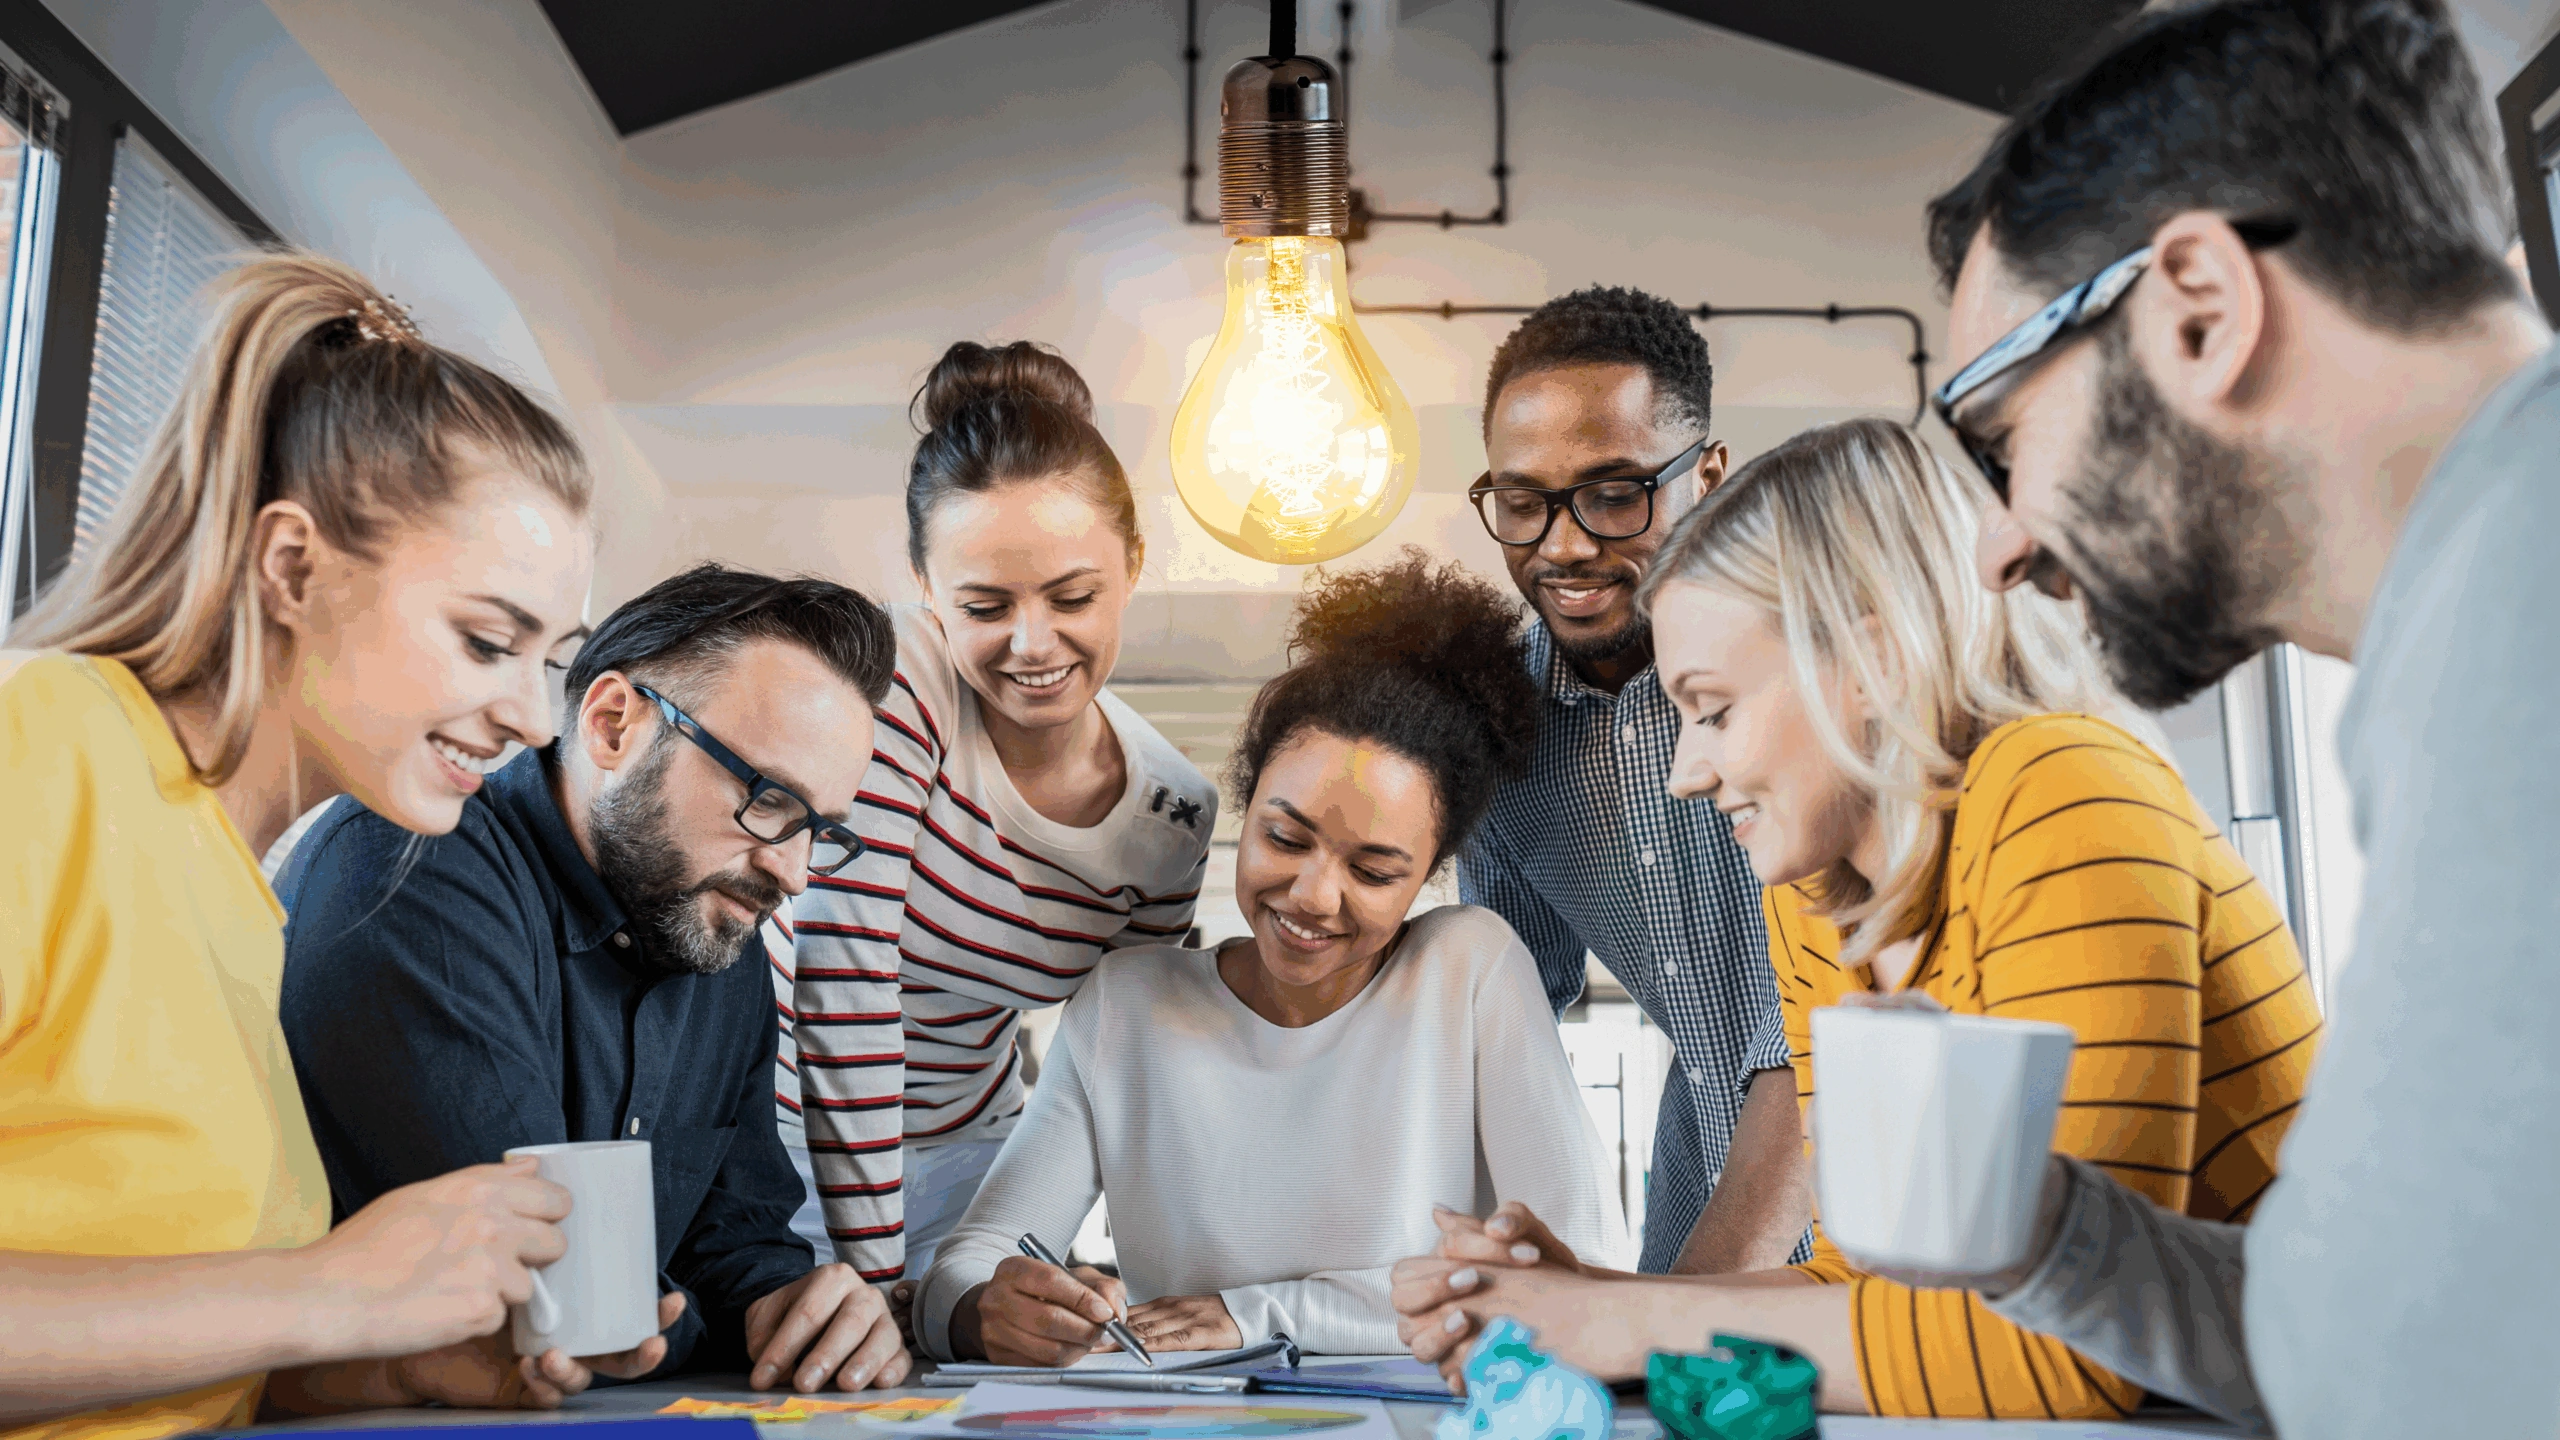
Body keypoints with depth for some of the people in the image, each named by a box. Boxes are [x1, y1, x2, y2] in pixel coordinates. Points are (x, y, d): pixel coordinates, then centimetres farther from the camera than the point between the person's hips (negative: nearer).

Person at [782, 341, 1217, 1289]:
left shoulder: (1174, 815, -8)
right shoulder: (888, 685, -23)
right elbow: (844, 980, -26)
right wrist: (874, 1277, -25)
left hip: (959, 1149, 4)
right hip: (780, 1124, -3)